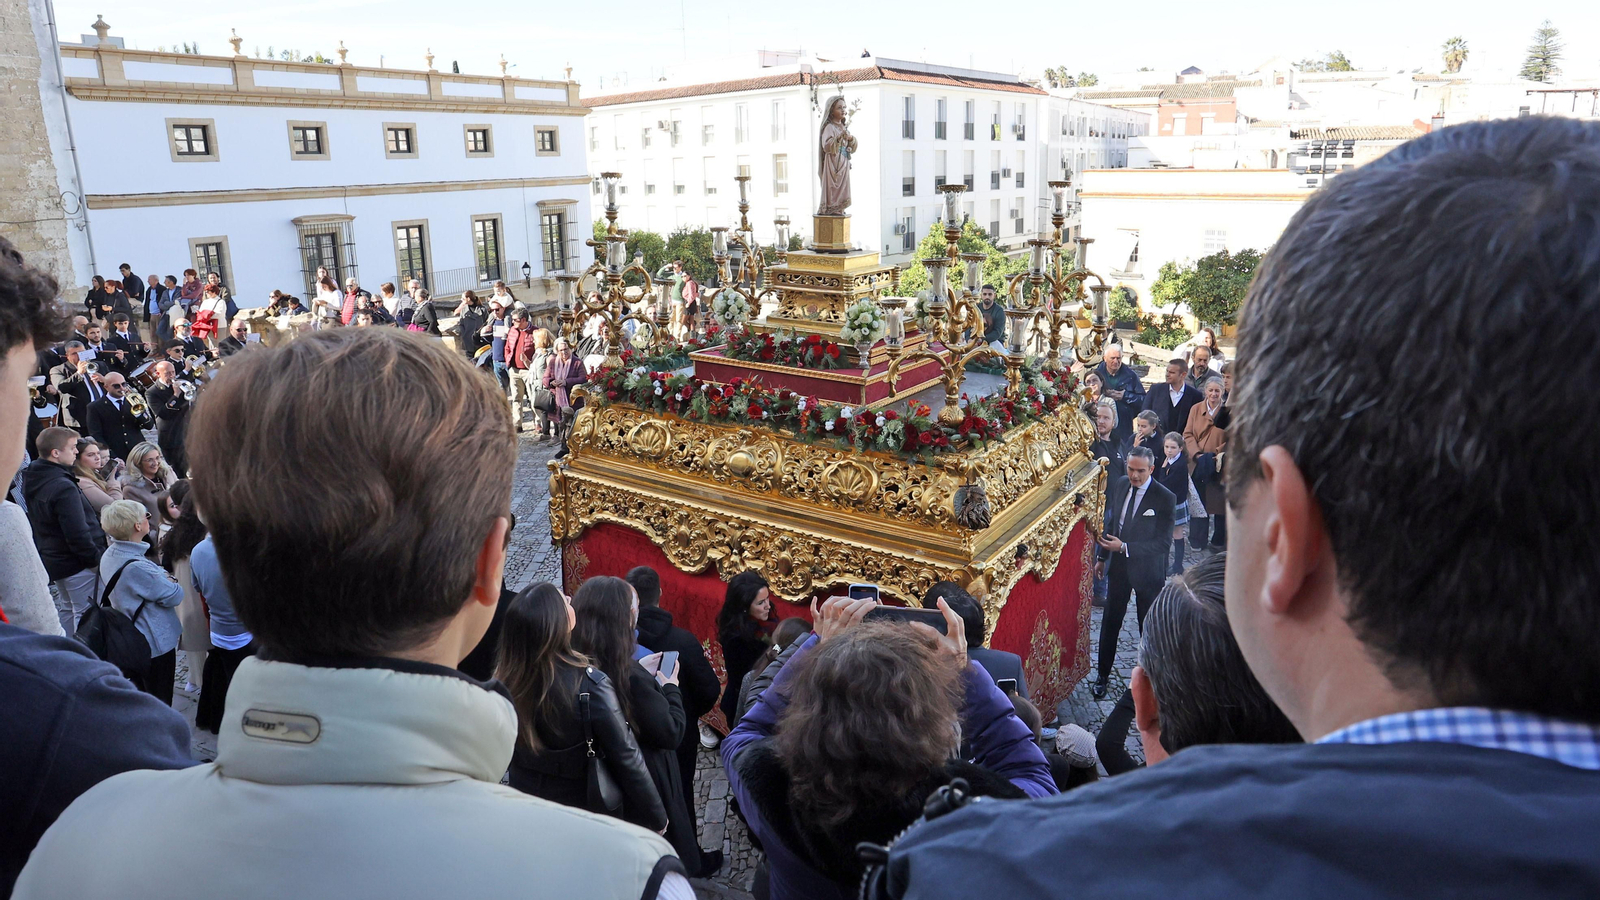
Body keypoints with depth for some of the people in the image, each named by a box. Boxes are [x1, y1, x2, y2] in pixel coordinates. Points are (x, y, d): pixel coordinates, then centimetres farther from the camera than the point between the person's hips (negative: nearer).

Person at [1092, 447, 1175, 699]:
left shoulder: (1165, 498, -20)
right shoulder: (1119, 485, -3)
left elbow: (1164, 543, -22)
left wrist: (1124, 547, -29)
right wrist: (1102, 556, 13)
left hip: (1147, 569, -4)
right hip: (1118, 565, 5)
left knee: (1149, 625, 11)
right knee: (1110, 621, 12)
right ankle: (1102, 676, 26)